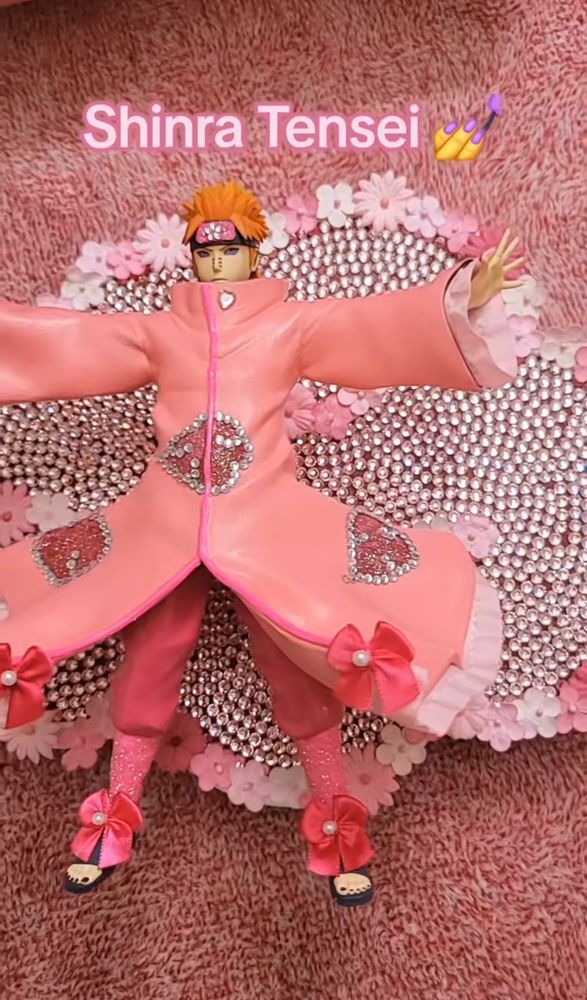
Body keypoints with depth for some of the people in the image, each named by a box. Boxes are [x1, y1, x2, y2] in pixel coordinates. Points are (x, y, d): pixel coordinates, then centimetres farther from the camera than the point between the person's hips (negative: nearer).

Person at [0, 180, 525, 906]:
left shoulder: (292, 323, 6)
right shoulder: (157, 330, 13)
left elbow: (380, 325, -6)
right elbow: (61, 342, 13)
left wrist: (462, 299, -20)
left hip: (268, 518, -2)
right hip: (165, 522, 3)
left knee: (302, 667, -3)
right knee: (147, 661, 9)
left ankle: (333, 818, 20)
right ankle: (116, 816, 31)